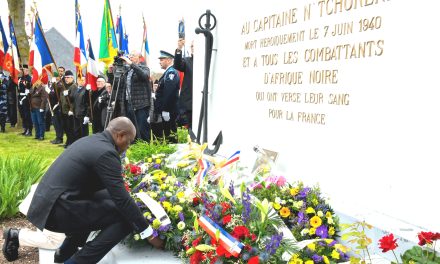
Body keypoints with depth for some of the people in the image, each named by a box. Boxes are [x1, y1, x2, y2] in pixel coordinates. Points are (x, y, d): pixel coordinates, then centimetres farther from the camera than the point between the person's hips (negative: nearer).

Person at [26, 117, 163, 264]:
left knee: (106, 197, 23)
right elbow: (122, 199, -17)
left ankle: (66, 251, 23)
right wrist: (149, 233, -8)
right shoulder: (106, 152, -15)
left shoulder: (90, 140, 14)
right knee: (125, 218, -9)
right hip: (56, 210, -10)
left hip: (47, 202, 10)